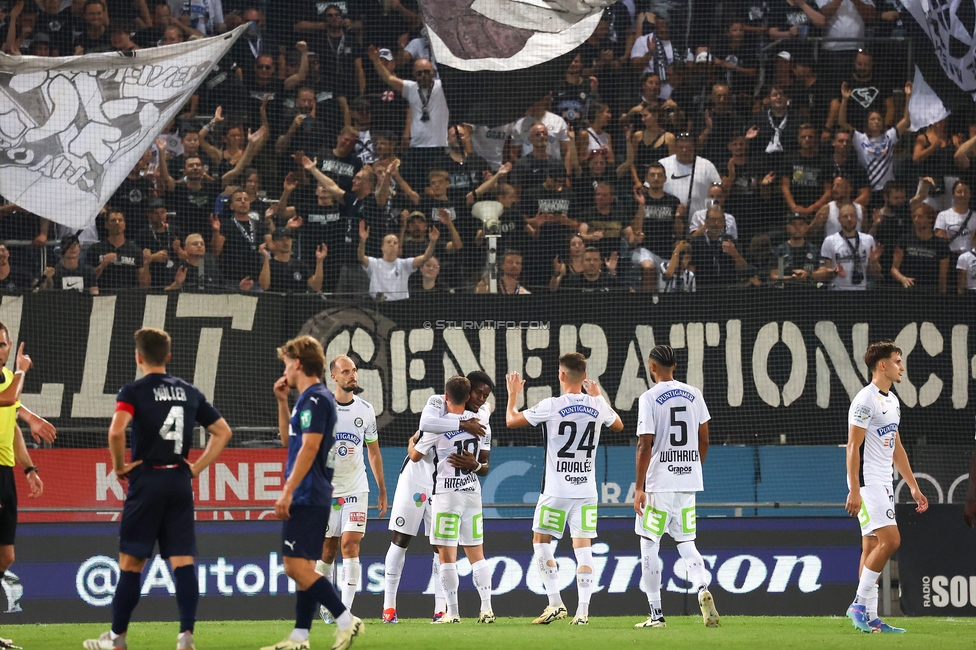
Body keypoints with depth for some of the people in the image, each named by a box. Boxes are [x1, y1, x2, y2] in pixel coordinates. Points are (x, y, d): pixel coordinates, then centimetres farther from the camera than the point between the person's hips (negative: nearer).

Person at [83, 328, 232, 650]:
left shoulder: (134, 391, -5)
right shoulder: (189, 392, 11)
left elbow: (116, 431, -22)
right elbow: (223, 432, 14)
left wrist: (119, 467, -8)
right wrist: (197, 467, 13)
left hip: (146, 481, -4)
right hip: (180, 483, 4)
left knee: (131, 562, 4)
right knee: (182, 560, 0)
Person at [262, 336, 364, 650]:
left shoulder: (316, 399, -13)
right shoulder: (309, 398, 17)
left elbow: (309, 447, -21)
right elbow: (288, 441, 29)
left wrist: (288, 491, -23)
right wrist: (282, 401, 21)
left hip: (307, 496, -11)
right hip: (309, 498, 11)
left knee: (299, 567, -13)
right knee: (299, 568, 10)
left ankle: (346, 621, -15)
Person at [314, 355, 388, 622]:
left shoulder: (365, 409, 5)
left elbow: (373, 451, 14)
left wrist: (382, 490, 14)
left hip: (356, 488, 1)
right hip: (326, 488, -1)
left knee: (350, 544, -12)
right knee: (327, 550, 3)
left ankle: (345, 609, -15)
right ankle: (324, 604, 22)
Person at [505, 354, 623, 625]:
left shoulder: (551, 406, -12)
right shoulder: (597, 406, 0)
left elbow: (511, 420, 0)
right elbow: (618, 425, 24)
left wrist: (513, 394, 17)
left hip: (557, 490, -3)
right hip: (587, 489, 3)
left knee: (541, 541, 12)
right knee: (583, 547, 2)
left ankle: (555, 603, 5)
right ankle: (583, 610, -5)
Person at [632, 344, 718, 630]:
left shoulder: (650, 398, -10)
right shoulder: (693, 394, 6)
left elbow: (645, 446, -13)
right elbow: (704, 439, 11)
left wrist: (639, 488, -10)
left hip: (659, 483, -5)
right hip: (688, 482, 5)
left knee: (649, 544, 5)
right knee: (686, 542, 13)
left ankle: (656, 613, 3)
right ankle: (702, 588, -15)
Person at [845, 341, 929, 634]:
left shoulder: (892, 401, 16)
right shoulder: (865, 400, -12)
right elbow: (853, 447, -16)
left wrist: (913, 486, 21)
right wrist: (854, 491, -21)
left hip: (884, 484, 9)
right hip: (868, 483, -9)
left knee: (872, 547, 6)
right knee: (890, 539, -17)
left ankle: (869, 618, 5)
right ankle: (860, 604, -11)